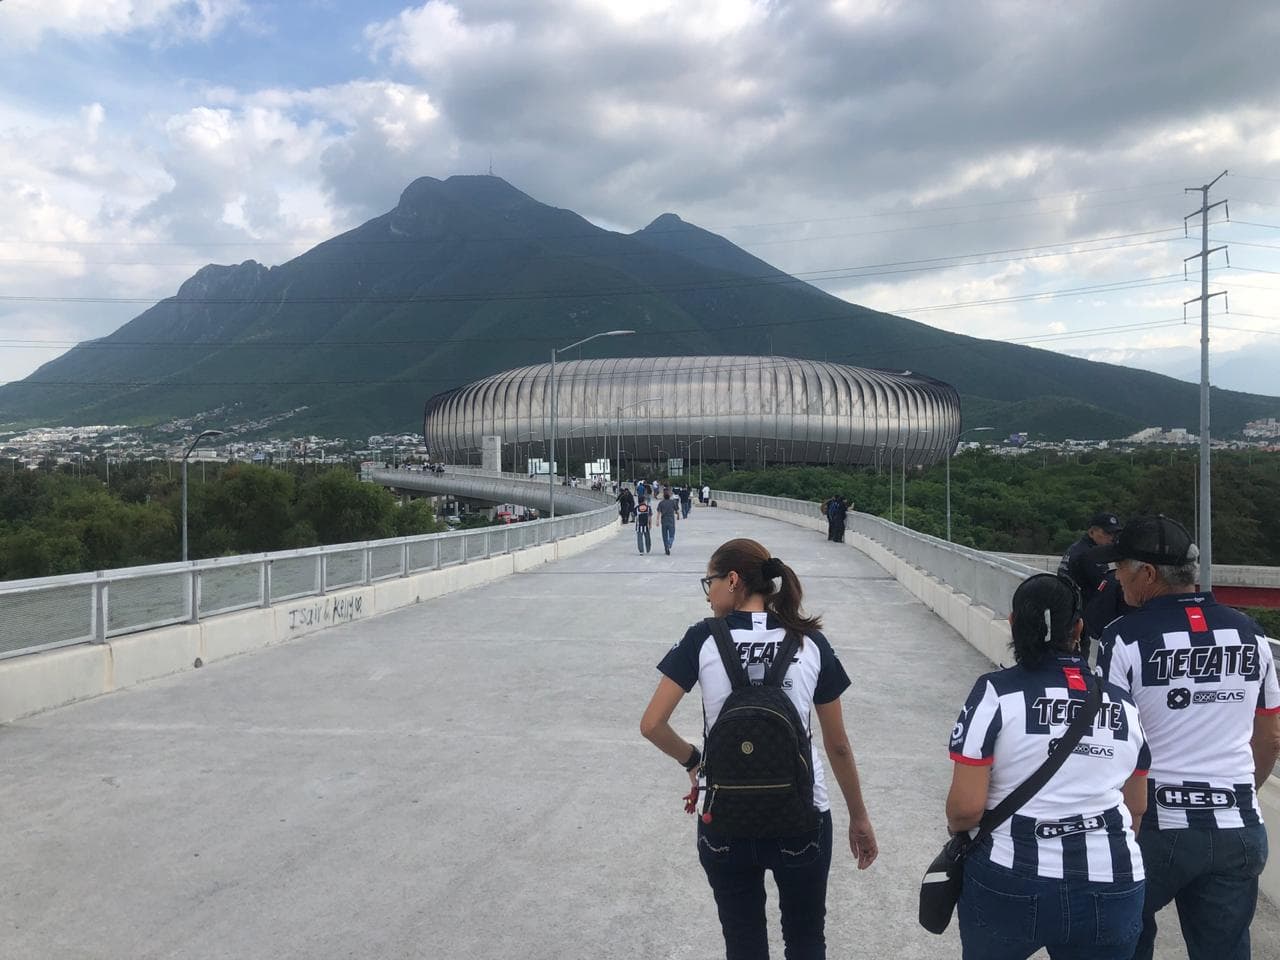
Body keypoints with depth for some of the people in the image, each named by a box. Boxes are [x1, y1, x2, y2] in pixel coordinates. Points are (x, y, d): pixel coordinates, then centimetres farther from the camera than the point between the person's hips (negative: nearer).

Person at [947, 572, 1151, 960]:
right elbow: (1137, 807, 16)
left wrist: (956, 828, 8)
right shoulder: (1123, 703, 5)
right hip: (1112, 889, 3)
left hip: (1010, 885, -3)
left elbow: (965, 807, -13)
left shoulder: (996, 692, -11)